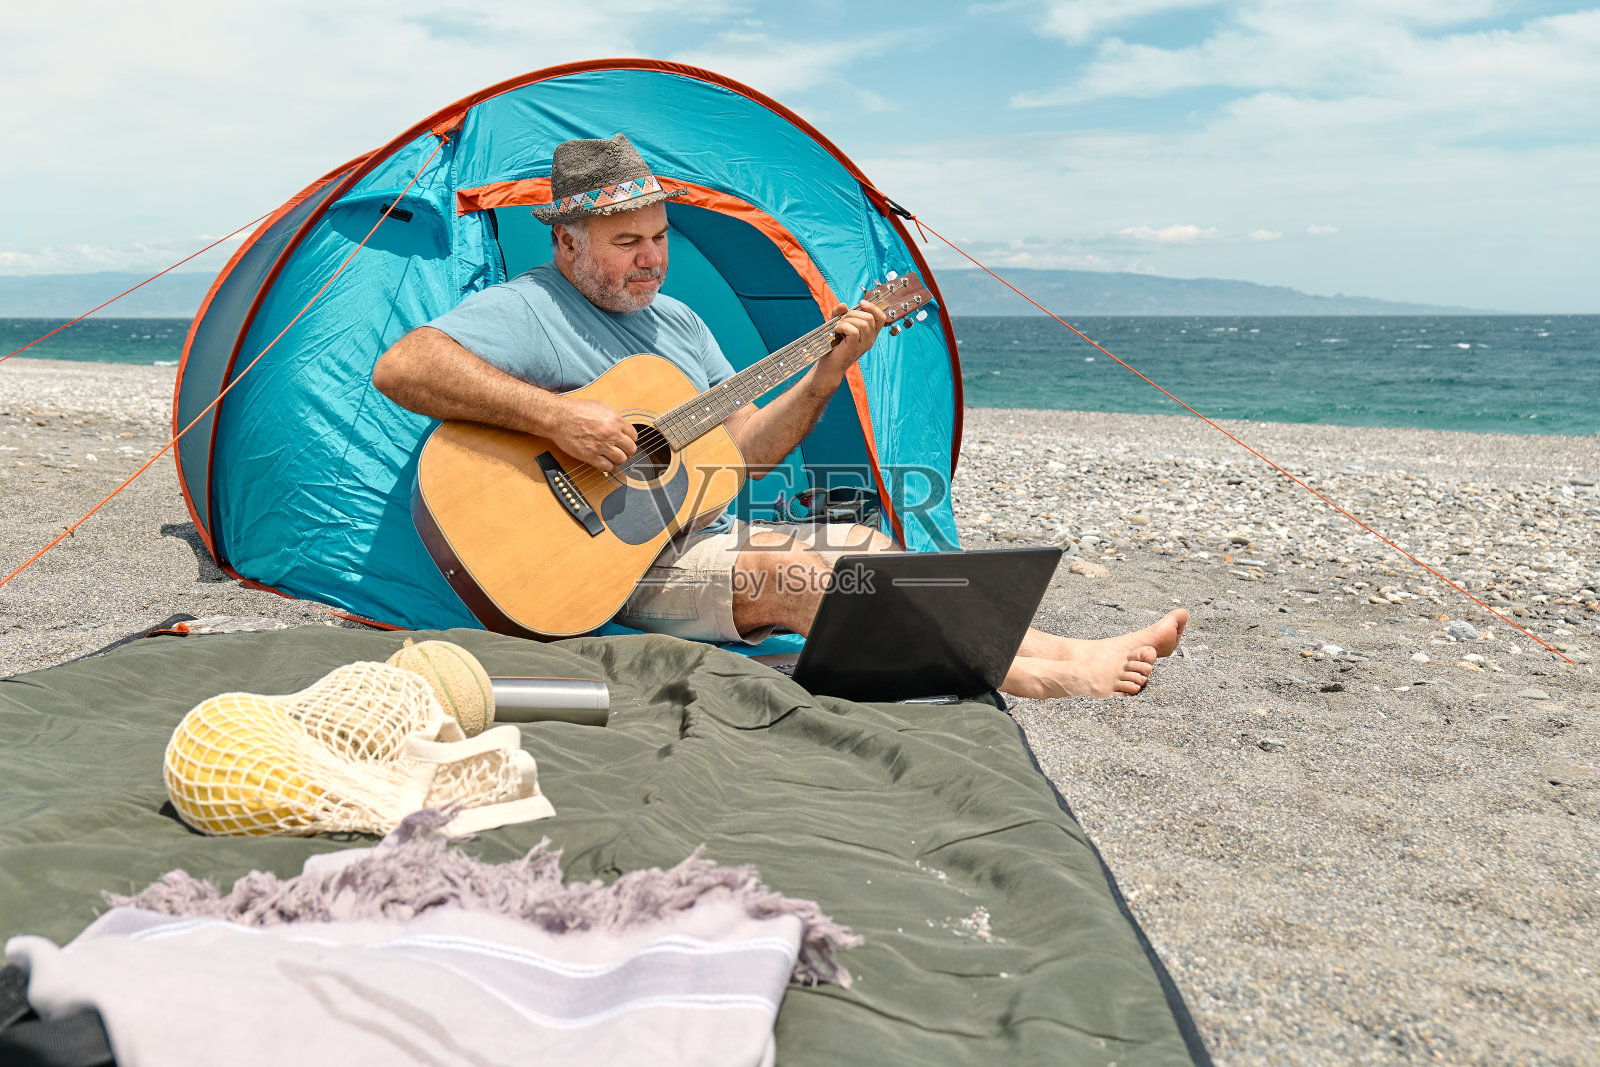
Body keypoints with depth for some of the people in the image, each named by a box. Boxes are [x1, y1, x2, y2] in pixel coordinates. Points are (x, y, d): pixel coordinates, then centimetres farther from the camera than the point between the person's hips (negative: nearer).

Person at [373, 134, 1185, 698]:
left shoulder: (678, 322, 15)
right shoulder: (526, 310, -9)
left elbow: (743, 450, 12)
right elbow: (401, 368, -26)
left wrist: (824, 376, -3)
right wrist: (555, 417, -33)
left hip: (702, 534, 8)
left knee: (865, 548, -7)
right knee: (785, 573, -27)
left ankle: (1042, 652, -16)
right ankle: (1033, 673, -28)